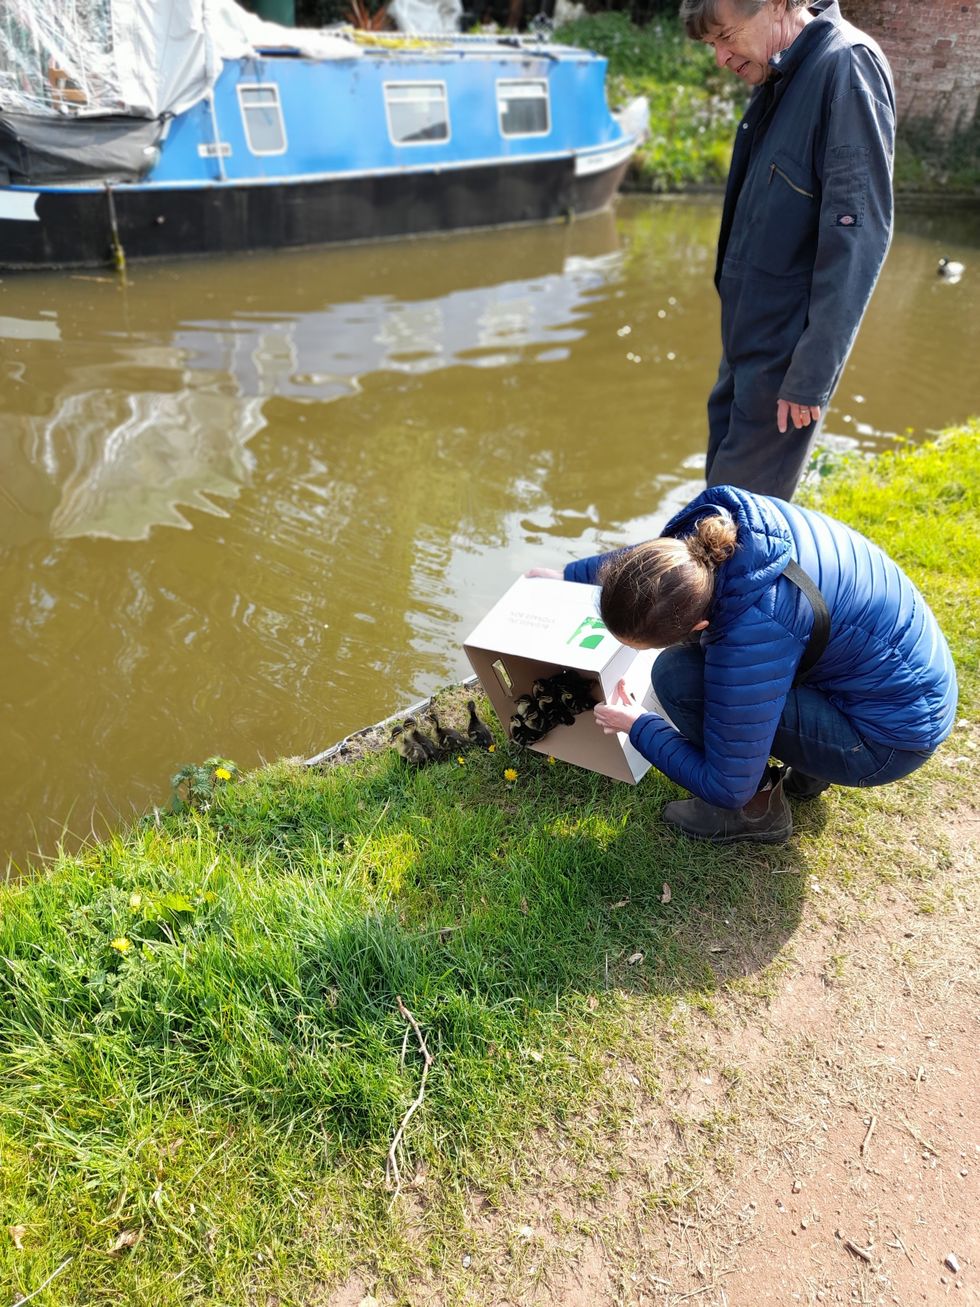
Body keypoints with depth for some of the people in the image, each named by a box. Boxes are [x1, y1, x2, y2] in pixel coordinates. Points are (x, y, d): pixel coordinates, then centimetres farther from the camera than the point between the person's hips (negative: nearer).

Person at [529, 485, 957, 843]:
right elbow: (657, 556, 10)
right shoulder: (715, 521, -17)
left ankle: (758, 810, 5)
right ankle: (807, 768, 18)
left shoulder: (750, 640, -36)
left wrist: (637, 726, -8)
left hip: (892, 735, -8)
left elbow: (727, 787, -22)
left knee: (677, 676, -18)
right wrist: (568, 575, 19)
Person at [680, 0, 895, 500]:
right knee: (723, 486, 18)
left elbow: (857, 233, -22)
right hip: (745, 341, 9)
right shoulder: (779, 79, 10)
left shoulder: (847, 66, -17)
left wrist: (813, 372, -23)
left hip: (785, 355, -9)